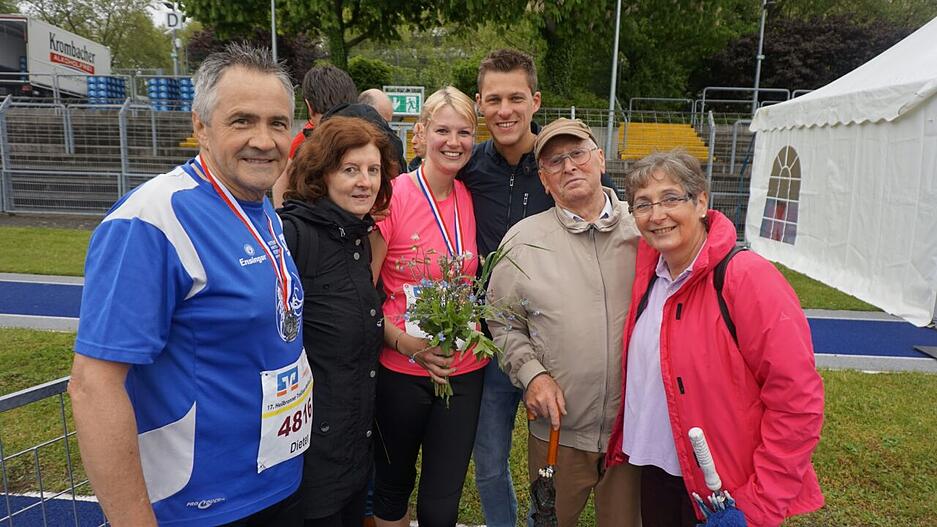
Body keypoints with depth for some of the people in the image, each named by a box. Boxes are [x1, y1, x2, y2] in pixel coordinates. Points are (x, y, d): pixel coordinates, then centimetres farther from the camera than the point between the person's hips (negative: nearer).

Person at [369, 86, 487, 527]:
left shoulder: (471, 197, 1)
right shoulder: (394, 196, -12)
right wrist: (405, 342, -18)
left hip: (464, 370, 3)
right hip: (401, 371, -3)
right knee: (393, 484, 20)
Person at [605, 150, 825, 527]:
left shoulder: (746, 276, -20)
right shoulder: (649, 272, -2)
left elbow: (798, 403, -20)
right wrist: (627, 444, 7)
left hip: (724, 491, -6)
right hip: (654, 470, 6)